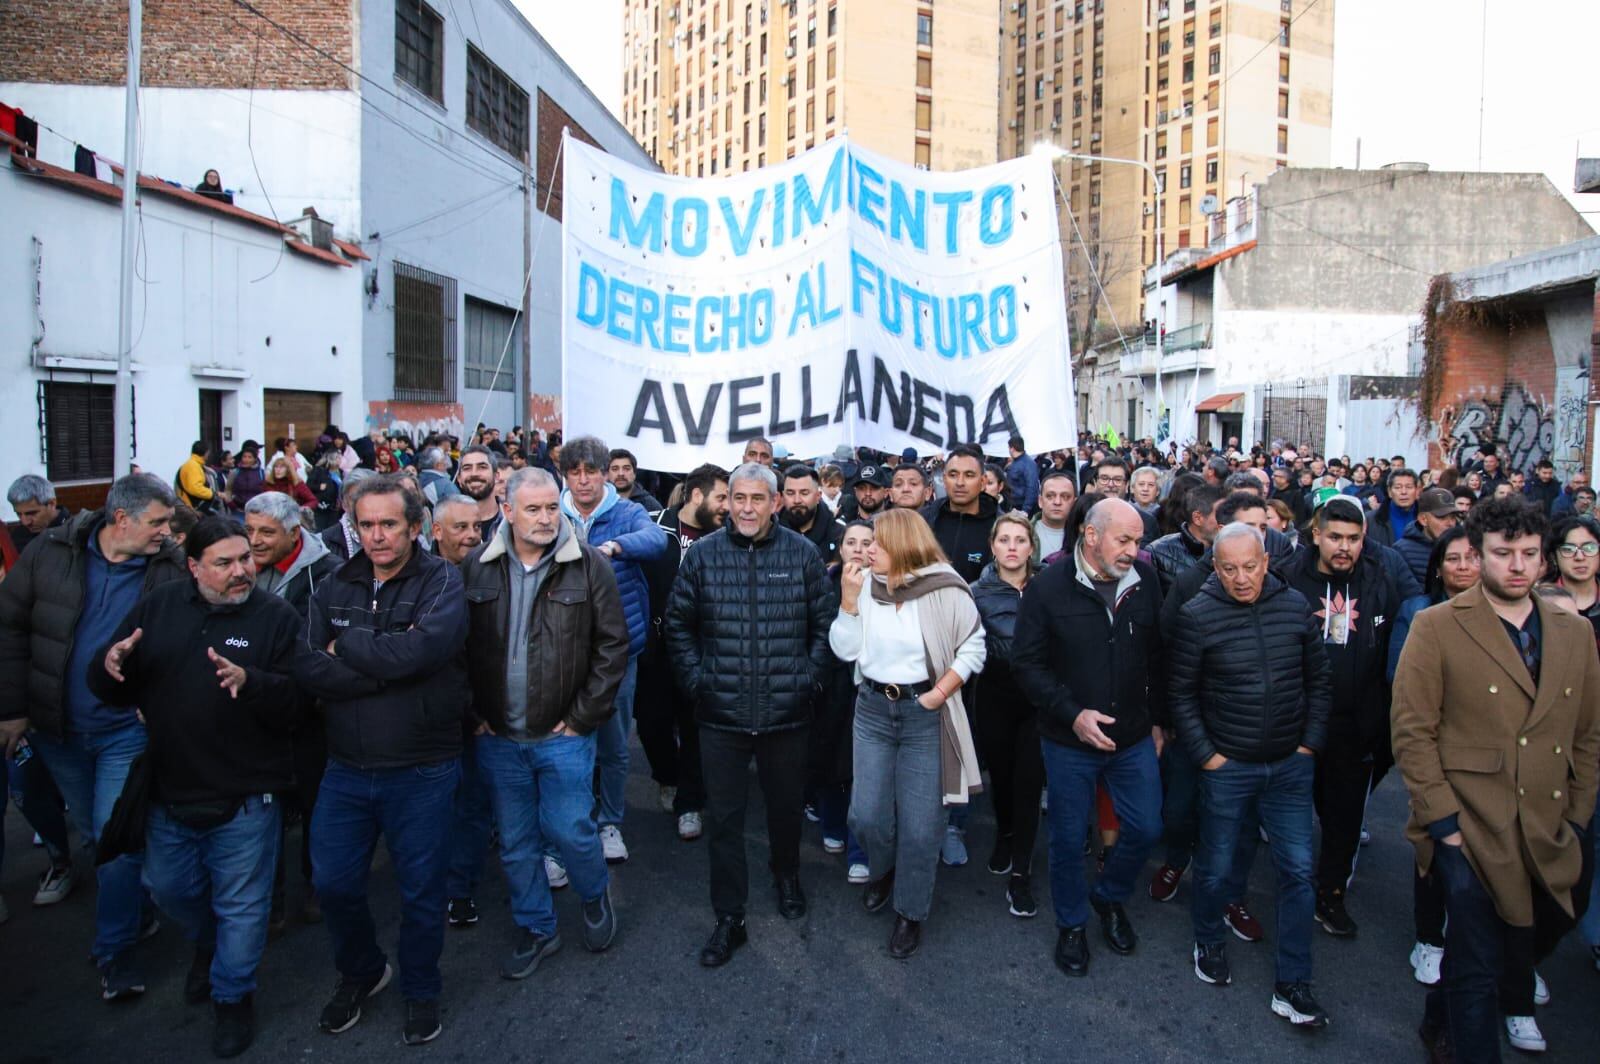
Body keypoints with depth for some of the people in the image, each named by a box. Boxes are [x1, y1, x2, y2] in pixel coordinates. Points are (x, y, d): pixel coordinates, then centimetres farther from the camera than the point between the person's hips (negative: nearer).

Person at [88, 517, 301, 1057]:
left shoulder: (277, 616, -11)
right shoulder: (158, 606, 0)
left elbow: (297, 702, -18)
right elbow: (114, 690, 4)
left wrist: (250, 681, -36)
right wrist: (110, 666, -18)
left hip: (245, 800, -4)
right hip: (170, 794, 4)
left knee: (240, 906, 11)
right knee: (169, 888, 25)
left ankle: (233, 993, 35)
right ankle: (207, 943, 55)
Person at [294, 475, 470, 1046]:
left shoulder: (442, 581, -10)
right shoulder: (334, 588, 2)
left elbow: (425, 648, -28)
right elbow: (307, 667, -12)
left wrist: (346, 646, -15)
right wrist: (390, 662, -21)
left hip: (422, 772, -4)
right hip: (346, 769, 4)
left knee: (421, 890, 13)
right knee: (332, 882, 15)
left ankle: (420, 991, 38)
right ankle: (361, 972, 45)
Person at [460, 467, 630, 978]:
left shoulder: (590, 564, -8)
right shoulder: (477, 567, -1)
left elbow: (613, 645, -7)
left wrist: (583, 717, -8)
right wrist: (473, 715, 0)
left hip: (563, 735, -3)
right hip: (498, 738, 3)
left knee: (570, 830, 0)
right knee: (516, 842, 14)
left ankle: (595, 896, 32)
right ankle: (535, 929, 34)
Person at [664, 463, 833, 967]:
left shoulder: (802, 553, -3)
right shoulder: (703, 555, -3)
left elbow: (823, 623, 3)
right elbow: (679, 625, 5)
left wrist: (809, 677, -3)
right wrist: (696, 681, -1)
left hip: (787, 712, 0)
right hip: (721, 714, 0)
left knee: (787, 807, 19)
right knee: (724, 818, 7)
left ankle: (787, 876, 47)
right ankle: (729, 919, 22)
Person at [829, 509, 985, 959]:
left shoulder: (946, 589, -11)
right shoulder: (865, 584, -1)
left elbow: (973, 647, -4)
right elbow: (844, 650, -1)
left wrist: (939, 693, -12)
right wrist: (849, 599, -12)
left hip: (925, 714, -3)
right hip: (873, 708, 4)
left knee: (920, 823, 3)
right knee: (866, 815, 8)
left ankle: (910, 912, 25)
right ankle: (883, 871, 41)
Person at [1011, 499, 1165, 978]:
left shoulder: (1145, 579, -6)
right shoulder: (1048, 588, -15)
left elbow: (1158, 656, 6)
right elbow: (1027, 664, -12)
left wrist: (1157, 718, 9)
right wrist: (1072, 714, -20)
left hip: (1134, 739, 3)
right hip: (1069, 742, -3)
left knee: (1146, 828, 11)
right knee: (1069, 838, 11)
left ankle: (1109, 897, 40)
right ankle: (1072, 924, 35)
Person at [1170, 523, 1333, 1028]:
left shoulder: (1295, 605, -2)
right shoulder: (1197, 615, -11)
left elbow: (1318, 679, 8)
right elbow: (1182, 694, -6)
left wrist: (1311, 742, 2)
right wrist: (1205, 754, -9)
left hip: (1291, 765, 3)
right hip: (1227, 766, -3)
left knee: (1298, 870, 6)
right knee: (1216, 867, 11)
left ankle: (1292, 985, 19)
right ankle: (1209, 943, 38)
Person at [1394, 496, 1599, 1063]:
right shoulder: (1436, 627, -7)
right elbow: (1413, 732, -9)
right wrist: (1444, 821, -11)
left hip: (1550, 836, 5)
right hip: (1471, 831, -5)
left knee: (1522, 947, 19)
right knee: (1478, 967, -1)